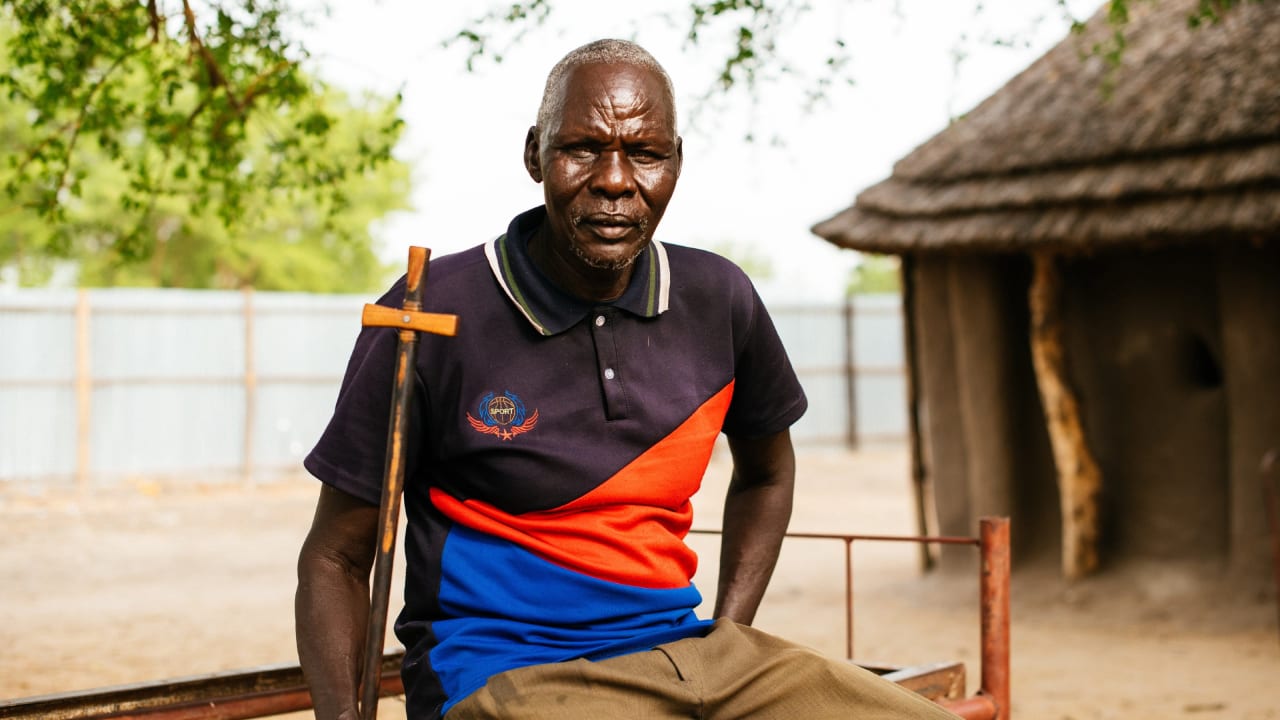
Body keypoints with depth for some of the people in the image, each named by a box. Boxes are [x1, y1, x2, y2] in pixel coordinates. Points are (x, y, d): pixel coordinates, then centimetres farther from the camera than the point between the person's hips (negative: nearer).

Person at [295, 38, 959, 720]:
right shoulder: (433, 316, -8)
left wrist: (729, 635, 12)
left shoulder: (718, 300, 5)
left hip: (684, 647, 5)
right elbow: (336, 557, -2)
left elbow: (765, 472, 24)